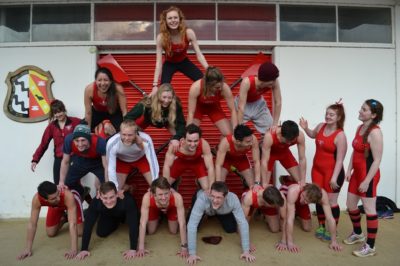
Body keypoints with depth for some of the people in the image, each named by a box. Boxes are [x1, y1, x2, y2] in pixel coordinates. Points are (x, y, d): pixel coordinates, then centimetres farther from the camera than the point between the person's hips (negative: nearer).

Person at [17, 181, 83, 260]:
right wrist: (28, 248, -27)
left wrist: (74, 249, -52)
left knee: (80, 232, -10)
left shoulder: (68, 195, -47)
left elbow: (73, 224, -48)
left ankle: (68, 217, 21)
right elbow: (32, 224, -28)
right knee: (51, 233, 0)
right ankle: (63, 218, 28)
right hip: (55, 206, 3)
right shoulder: (37, 199, -38)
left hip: (71, 200, -2)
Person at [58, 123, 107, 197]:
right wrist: (61, 182, -10)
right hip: (80, 159, 3)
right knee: (68, 183, 6)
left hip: (98, 161, -3)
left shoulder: (100, 142, -41)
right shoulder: (69, 140, -32)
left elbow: (106, 166, -32)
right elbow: (65, 162, -13)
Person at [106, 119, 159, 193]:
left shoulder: (146, 140, -41)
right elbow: (111, 168, -28)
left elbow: (153, 162, -38)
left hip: (142, 159, -1)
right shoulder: (112, 143, -37)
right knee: (118, 191, 0)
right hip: (122, 161, 1)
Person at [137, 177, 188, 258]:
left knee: (174, 231, 4)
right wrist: (141, 247, -33)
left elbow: (182, 223, -38)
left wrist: (184, 247, -36)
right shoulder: (147, 197, -44)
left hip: (171, 208, 0)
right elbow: (142, 223, -36)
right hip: (154, 208, 1)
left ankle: (168, 218, 33)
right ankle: (157, 218, 35)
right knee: (150, 232, 5)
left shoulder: (177, 197, -45)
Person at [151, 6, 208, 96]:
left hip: (184, 62, 2)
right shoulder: (161, 37, -28)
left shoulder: (188, 33, -25)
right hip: (169, 64, -2)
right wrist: (155, 85, -35)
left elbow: (199, 54, -20)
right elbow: (158, 62, -28)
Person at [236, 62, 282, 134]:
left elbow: (278, 102, -19)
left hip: (258, 104, 4)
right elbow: (241, 107, -40)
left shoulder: (274, 82, -28)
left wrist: (275, 124, -19)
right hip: (244, 105, -3)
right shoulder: (247, 82, -39)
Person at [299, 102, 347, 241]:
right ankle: (321, 226, 31)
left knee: (331, 201, 6)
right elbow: (313, 135, 24)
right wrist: (305, 128, 4)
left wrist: (334, 177, -22)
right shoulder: (321, 126, -1)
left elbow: (340, 159, -20)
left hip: (332, 171, -6)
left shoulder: (340, 135, -20)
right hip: (317, 169, 7)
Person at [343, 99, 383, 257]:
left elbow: (377, 160, -19)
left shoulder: (375, 132, -18)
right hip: (357, 173, 9)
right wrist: (349, 170, 6)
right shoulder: (360, 128, 8)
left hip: (369, 174, -9)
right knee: (350, 205, 17)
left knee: (369, 209, 2)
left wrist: (367, 181, -19)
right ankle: (357, 234, 40)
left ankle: (370, 246, 17)